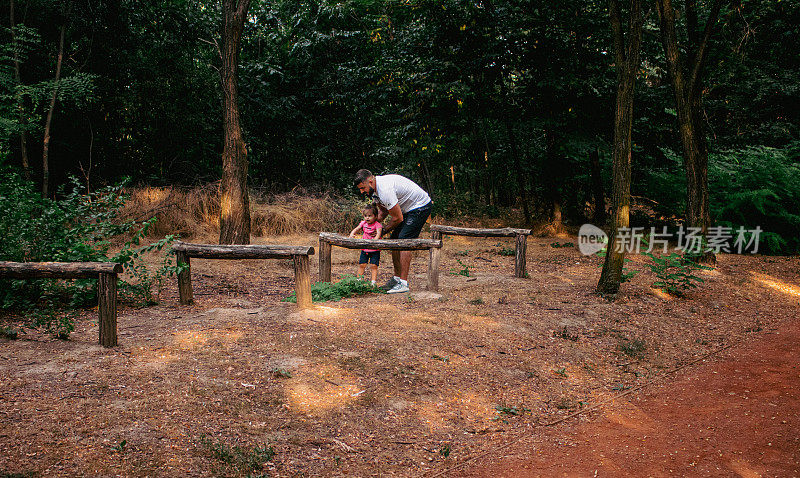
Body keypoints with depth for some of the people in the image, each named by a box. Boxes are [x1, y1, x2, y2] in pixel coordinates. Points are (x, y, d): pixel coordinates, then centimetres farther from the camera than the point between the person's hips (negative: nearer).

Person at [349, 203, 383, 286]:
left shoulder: (377, 225, -13)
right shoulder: (363, 223, 3)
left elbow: (378, 233, -28)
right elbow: (356, 230, 5)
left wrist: (375, 240, -48)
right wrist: (352, 234, -18)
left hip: (375, 250, -4)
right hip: (365, 249, 4)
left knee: (373, 266, -7)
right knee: (361, 264, 5)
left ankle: (373, 281, -2)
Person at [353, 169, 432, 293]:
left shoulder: (385, 190, -31)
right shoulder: (374, 189, 1)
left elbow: (398, 218, -24)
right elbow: (383, 211, 15)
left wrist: (383, 230, -8)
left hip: (421, 206, -10)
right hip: (408, 208, 10)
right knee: (395, 240, 7)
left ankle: (403, 283, -16)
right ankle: (397, 278, 15)